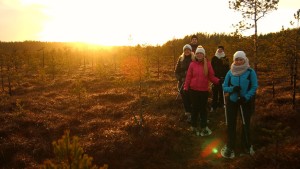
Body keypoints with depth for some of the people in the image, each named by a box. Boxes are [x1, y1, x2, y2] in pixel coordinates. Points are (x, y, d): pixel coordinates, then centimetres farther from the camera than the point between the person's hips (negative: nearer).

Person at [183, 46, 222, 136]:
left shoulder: (208, 64, -2)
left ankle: (204, 127, 21)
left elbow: (211, 77, -1)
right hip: (193, 90, -1)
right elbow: (188, 77, -3)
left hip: (204, 90, 1)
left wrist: (218, 81, -16)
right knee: (195, 108, 9)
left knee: (203, 109, 9)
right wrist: (186, 88, -6)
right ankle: (194, 126, 24)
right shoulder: (192, 64, -3)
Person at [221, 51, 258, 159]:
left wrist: (246, 97, -23)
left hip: (246, 102, -1)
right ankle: (230, 147, 21)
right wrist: (232, 89, -22)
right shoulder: (230, 72, -3)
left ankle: (247, 146, 35)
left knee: (246, 124, 14)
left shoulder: (250, 72, -10)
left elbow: (254, 87, -11)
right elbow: (224, 87, -2)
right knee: (231, 124, 7)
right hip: (232, 101, 2)